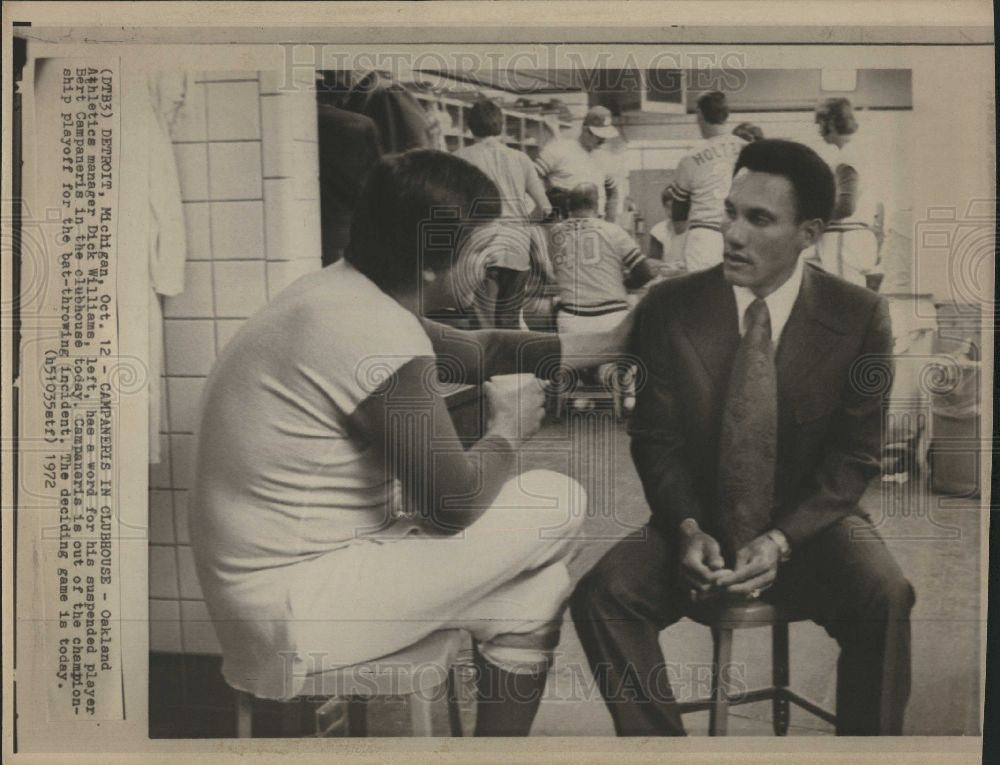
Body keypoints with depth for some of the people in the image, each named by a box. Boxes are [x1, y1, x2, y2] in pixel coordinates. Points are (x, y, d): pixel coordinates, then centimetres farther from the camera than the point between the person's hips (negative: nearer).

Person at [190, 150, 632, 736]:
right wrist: (508, 432, 2)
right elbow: (452, 506, -18)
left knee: (537, 586, 15)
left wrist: (605, 343, 17)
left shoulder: (339, 293, 6)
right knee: (557, 505, -3)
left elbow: (477, 351, 18)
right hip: (294, 612, -9)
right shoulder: (380, 338, -25)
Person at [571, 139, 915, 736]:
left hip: (809, 525, -1)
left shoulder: (860, 316, -6)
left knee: (885, 597, -30)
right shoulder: (671, 306, -4)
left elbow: (854, 456, -4)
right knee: (603, 592, -23)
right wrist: (688, 529, -17)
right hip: (700, 524, 1)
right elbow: (656, 437, 0)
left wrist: (782, 540, -19)